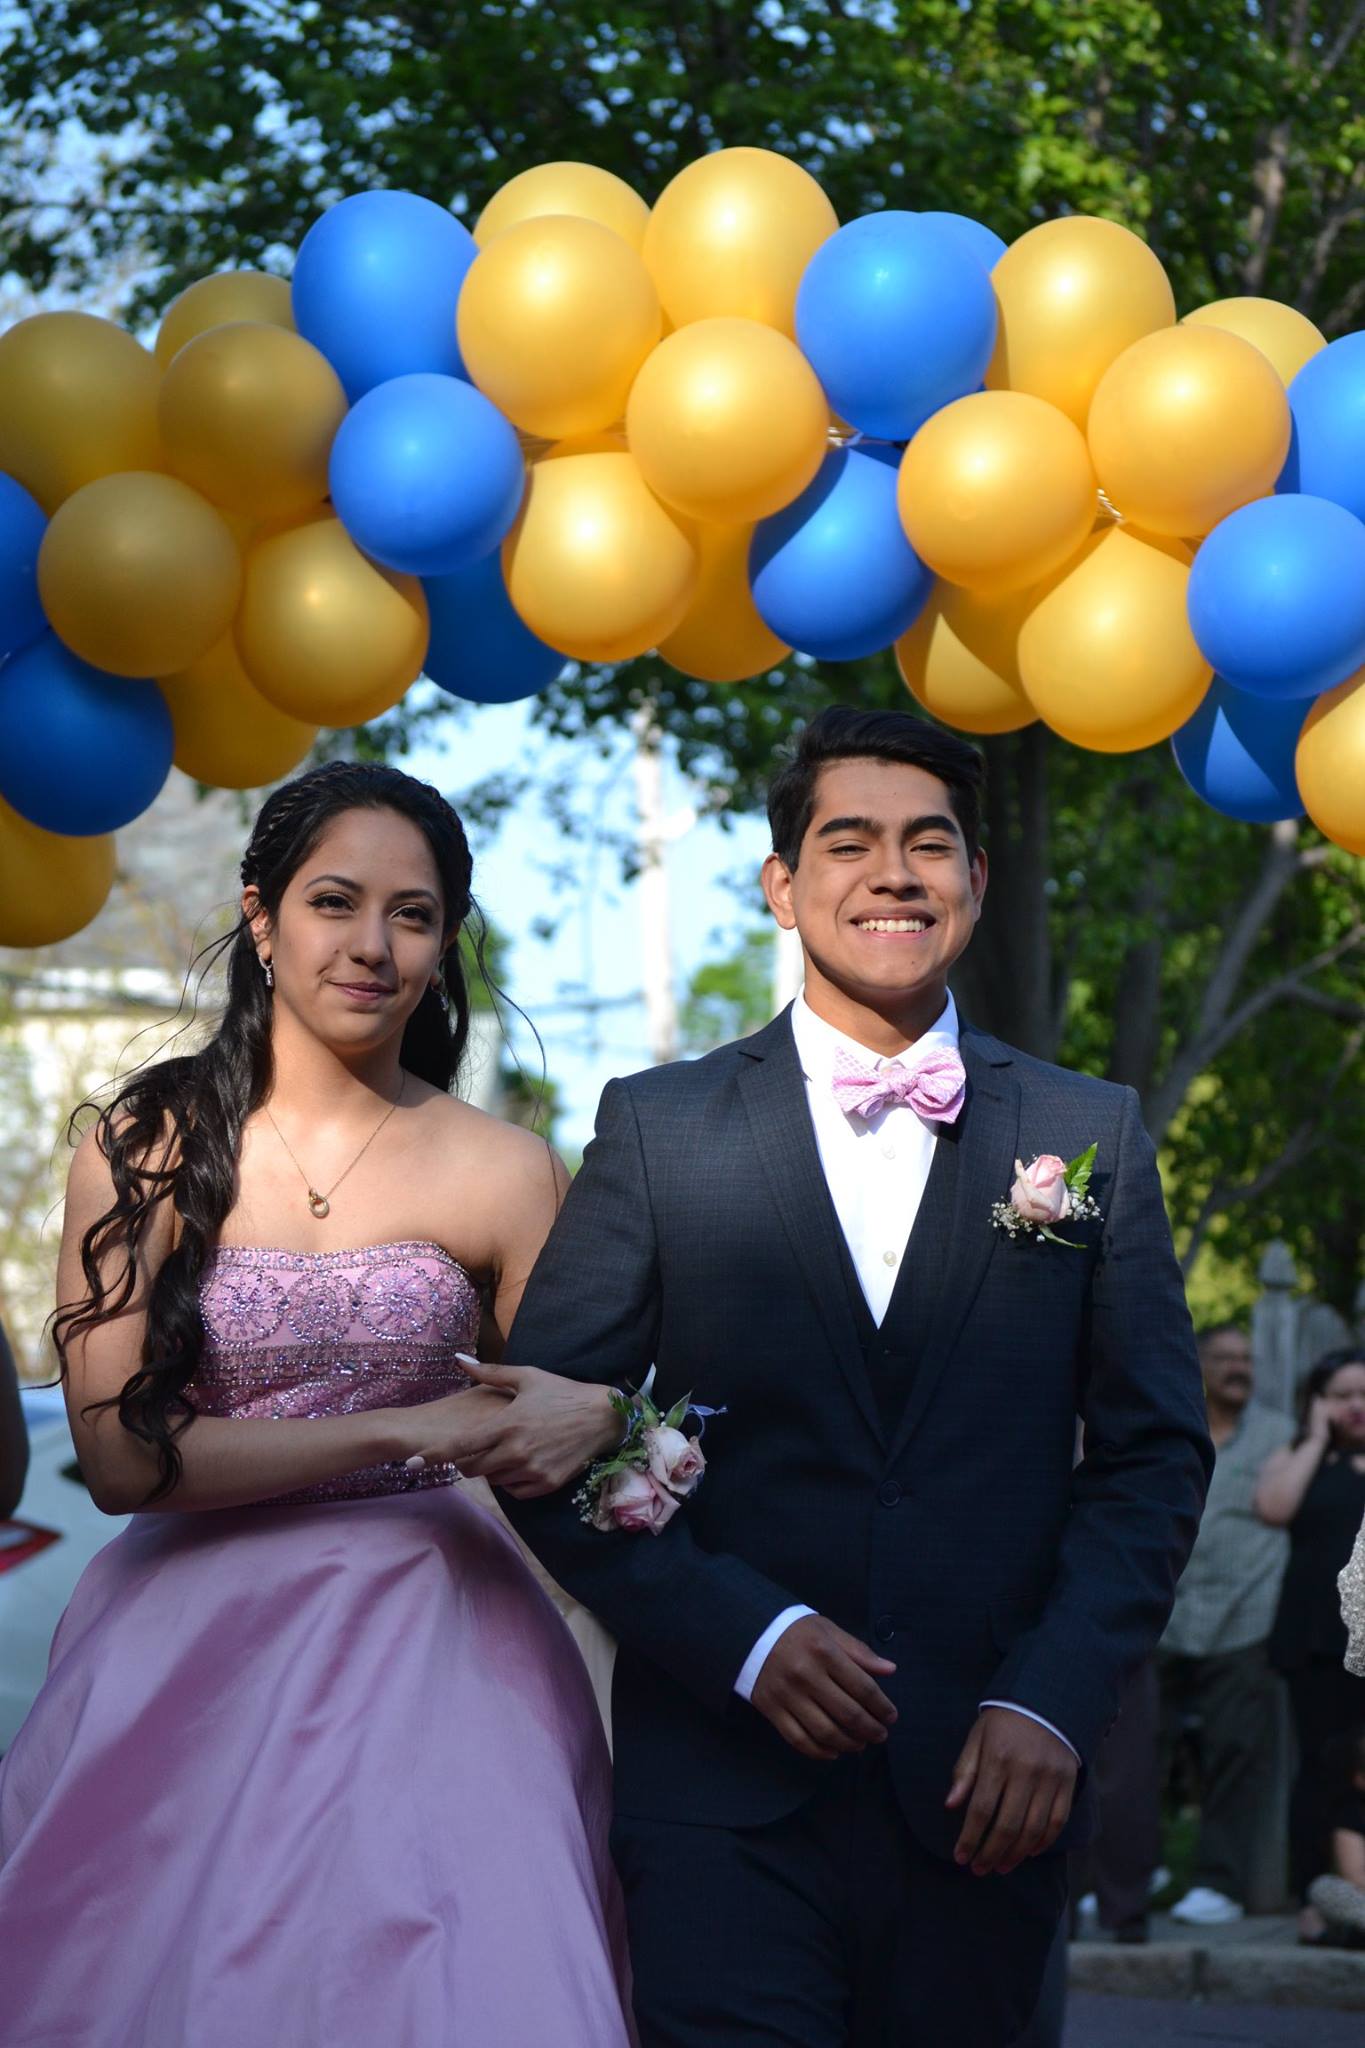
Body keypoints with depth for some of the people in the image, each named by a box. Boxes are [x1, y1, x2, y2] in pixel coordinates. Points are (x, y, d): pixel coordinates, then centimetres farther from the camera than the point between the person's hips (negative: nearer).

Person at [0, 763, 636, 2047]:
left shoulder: (503, 1171, 1)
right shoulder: (146, 1148, -2)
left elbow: (555, 1429, 11)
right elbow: (118, 1453, -10)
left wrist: (599, 1421, -14)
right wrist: (403, 1434, -14)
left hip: (428, 1649, 1)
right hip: (191, 1654, -1)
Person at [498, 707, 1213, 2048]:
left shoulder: (1092, 1137, 8)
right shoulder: (659, 1130, 3)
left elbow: (1153, 1452, 6)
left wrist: (1053, 1700, -6)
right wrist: (743, 1634, -12)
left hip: (986, 1790, 2)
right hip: (725, 1792, -1)